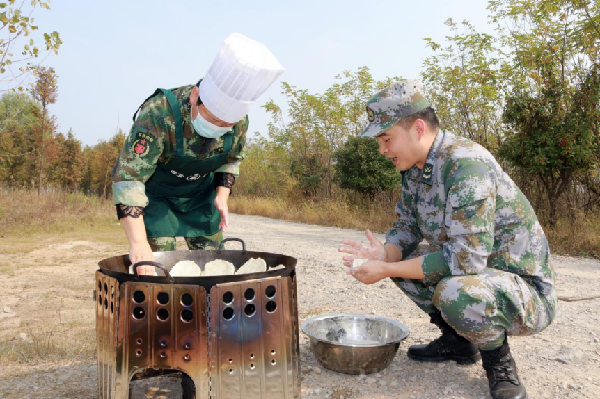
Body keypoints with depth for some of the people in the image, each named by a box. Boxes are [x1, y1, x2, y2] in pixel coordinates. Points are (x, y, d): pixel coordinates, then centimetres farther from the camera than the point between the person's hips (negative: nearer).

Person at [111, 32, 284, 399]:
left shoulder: (239, 119, -18)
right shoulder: (159, 112, -33)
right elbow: (127, 176, -34)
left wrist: (222, 195, -14)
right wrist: (138, 242, -39)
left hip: (203, 196, 4)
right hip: (157, 196, -4)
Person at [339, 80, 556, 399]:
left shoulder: (466, 164, -28)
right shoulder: (415, 168, 1)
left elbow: (465, 257, -33)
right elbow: (406, 227, 7)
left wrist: (386, 270, -26)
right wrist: (385, 256, -15)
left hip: (525, 290, -9)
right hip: (472, 270, 9)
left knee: (454, 292, -37)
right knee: (401, 256, 4)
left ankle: (498, 362, -3)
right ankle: (457, 341, 16)